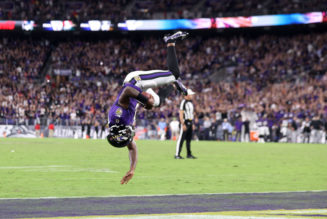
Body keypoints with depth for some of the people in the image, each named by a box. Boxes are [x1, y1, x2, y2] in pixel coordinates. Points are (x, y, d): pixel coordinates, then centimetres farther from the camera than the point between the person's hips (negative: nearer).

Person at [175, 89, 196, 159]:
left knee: (189, 139, 11)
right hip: (185, 122, -8)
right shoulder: (183, 102, -13)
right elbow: (181, 114, -17)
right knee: (181, 139, -8)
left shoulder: (191, 103, 14)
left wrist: (192, 124, 17)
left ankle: (189, 154, 17)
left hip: (190, 122, 8)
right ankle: (177, 154, -7)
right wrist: (183, 124, -22)